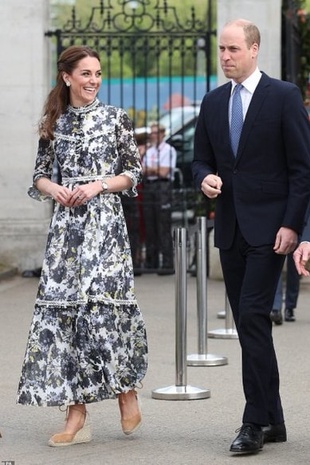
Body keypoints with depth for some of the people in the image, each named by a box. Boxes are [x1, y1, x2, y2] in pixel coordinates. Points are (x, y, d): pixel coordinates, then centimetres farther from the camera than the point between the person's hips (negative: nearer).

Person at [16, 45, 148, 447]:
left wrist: (98, 185, -10)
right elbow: (39, 176, 16)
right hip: (65, 223, 3)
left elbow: (134, 173, 4)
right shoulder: (53, 124, 11)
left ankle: (127, 390, 12)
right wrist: (53, 189, -5)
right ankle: (76, 413, 1)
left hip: (104, 222, -3)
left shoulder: (115, 118, 3)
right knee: (62, 308, -3)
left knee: (103, 305, -11)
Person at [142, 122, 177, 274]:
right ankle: (151, 263, 12)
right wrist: (156, 170, -2)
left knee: (164, 228, -11)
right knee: (149, 227, 7)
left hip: (162, 187, -7)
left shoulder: (168, 150, 0)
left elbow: (163, 172, -9)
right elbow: (143, 171, 15)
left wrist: (149, 169, 3)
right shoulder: (149, 151, 20)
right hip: (148, 187, 7)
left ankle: (167, 264, -12)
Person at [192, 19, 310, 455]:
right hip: (230, 229, 6)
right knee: (247, 323, 7)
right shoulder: (213, 102, 12)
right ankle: (272, 419, 15)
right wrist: (205, 178, -6)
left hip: (269, 228, -6)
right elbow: (201, 158, 18)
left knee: (253, 317, -14)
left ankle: (256, 422, -10)